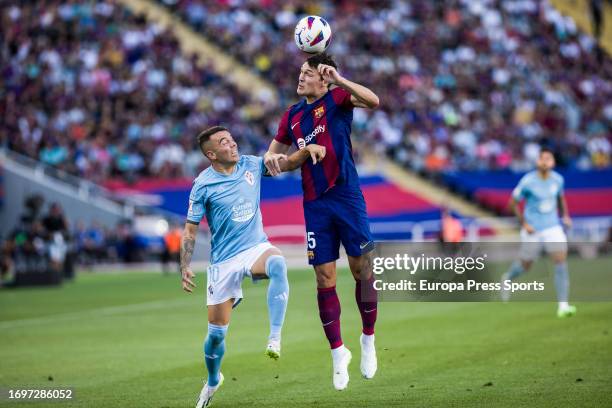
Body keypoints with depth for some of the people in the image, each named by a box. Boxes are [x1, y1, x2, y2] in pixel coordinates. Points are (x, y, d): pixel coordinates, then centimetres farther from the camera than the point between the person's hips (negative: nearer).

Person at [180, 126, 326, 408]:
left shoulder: (251, 165, 1)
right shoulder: (203, 185, -9)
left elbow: (288, 163, 12)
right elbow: (190, 230, -3)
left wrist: (308, 149, -9)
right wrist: (185, 268, -14)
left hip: (256, 247, 2)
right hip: (223, 261, -1)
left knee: (278, 265, -37)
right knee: (216, 334, 2)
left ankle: (275, 339, -39)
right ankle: (213, 381, 33)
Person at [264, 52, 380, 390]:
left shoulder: (336, 99, -2)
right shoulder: (292, 116, 12)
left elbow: (373, 101, -21)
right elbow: (274, 150, 23)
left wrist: (339, 79, -29)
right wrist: (270, 158, -1)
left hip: (347, 197, -4)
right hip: (315, 204, 4)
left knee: (361, 269, -1)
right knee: (324, 279, 2)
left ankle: (368, 340, 18)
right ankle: (338, 352, 11)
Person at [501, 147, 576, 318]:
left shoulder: (557, 179, -1)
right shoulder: (528, 181, -14)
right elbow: (513, 203, -4)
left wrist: (565, 216, 6)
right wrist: (523, 224, -9)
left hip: (553, 227, 3)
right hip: (532, 231, -3)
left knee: (561, 261, -15)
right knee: (525, 265, 11)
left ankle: (563, 306, -15)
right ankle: (508, 278, 48)